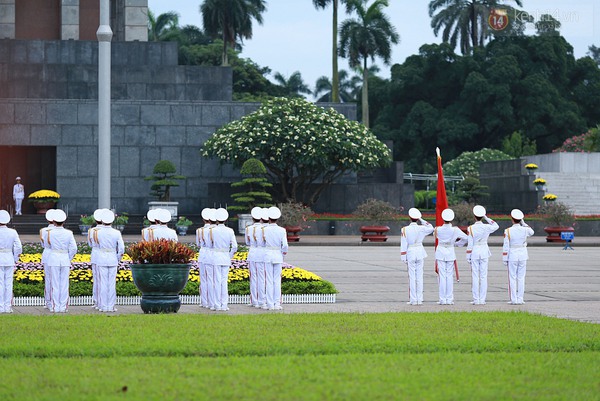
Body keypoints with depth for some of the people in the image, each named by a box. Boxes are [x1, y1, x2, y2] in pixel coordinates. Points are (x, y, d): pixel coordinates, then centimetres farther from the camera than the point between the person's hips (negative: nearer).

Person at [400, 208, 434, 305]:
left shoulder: (405, 230, -9)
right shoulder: (421, 229, -5)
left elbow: (404, 245, -9)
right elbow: (431, 228, 16)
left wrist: (403, 258, -4)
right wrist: (422, 220, 9)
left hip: (410, 253, -2)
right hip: (420, 252, 2)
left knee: (412, 277, 1)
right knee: (419, 277, 6)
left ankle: (413, 300, 0)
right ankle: (419, 300, 6)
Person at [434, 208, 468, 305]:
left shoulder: (438, 229, -10)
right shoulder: (455, 230, -10)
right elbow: (466, 238, -4)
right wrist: (457, 243, 9)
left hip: (440, 253, 0)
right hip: (451, 253, 0)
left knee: (442, 276, 2)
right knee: (449, 276, 5)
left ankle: (443, 299, 1)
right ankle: (449, 299, 4)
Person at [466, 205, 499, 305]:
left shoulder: (470, 228, -10)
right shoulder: (486, 227, -4)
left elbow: (470, 244, -9)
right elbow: (496, 226, 17)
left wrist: (468, 256, -2)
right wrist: (486, 218, 12)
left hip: (474, 252, -2)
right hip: (484, 251, 2)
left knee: (475, 276, 1)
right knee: (484, 276, 4)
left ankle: (476, 300, -1)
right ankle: (482, 300, 3)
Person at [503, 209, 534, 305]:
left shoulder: (508, 231, -11)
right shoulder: (525, 230, -5)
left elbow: (506, 246, -10)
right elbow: (532, 232, 20)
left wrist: (505, 259, -3)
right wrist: (523, 223, 12)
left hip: (512, 256, -2)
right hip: (523, 255, 2)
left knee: (512, 278, 3)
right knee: (521, 278, 7)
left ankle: (514, 300, 1)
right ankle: (520, 299, 6)